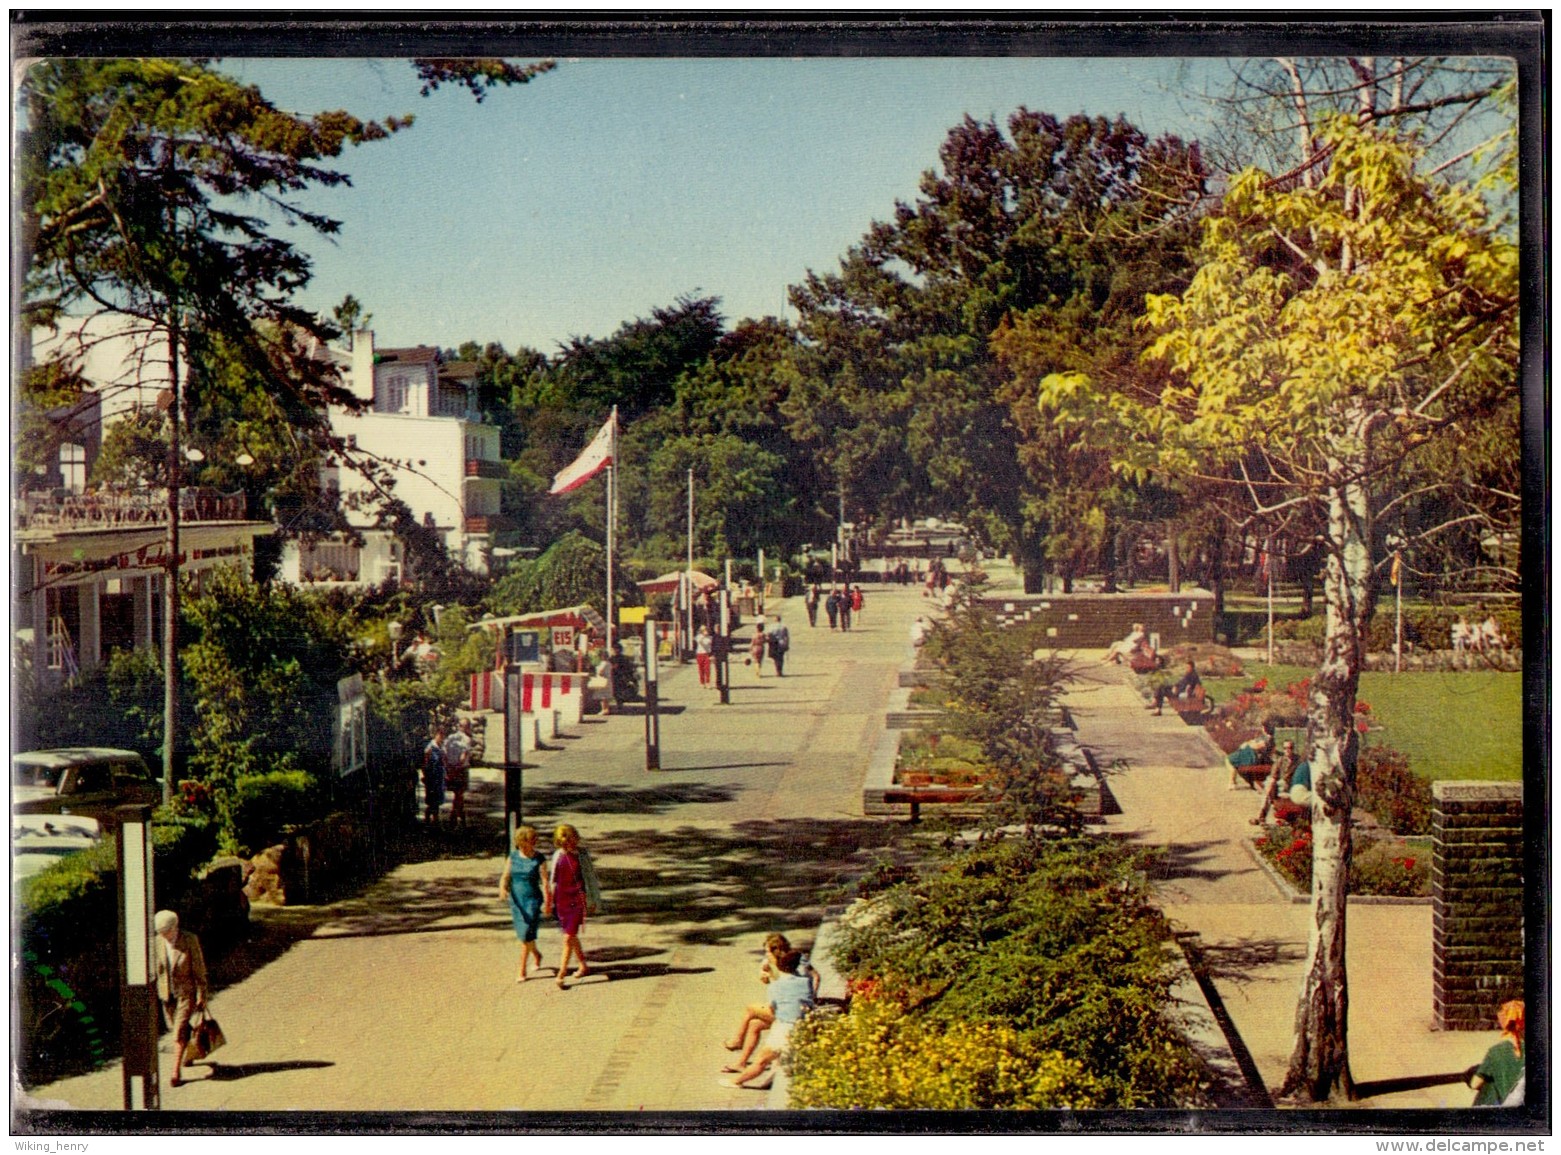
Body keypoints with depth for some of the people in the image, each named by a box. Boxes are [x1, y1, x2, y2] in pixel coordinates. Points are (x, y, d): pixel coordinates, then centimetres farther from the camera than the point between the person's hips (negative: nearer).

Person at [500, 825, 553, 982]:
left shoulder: (539, 859, -10)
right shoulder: (513, 856, 2)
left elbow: (545, 882, -10)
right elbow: (505, 876, -4)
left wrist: (548, 903, -12)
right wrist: (503, 888, -25)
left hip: (533, 900, -5)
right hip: (516, 900, 5)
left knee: (526, 935, -10)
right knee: (523, 935, 17)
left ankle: (522, 971, -3)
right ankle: (536, 955, 45)